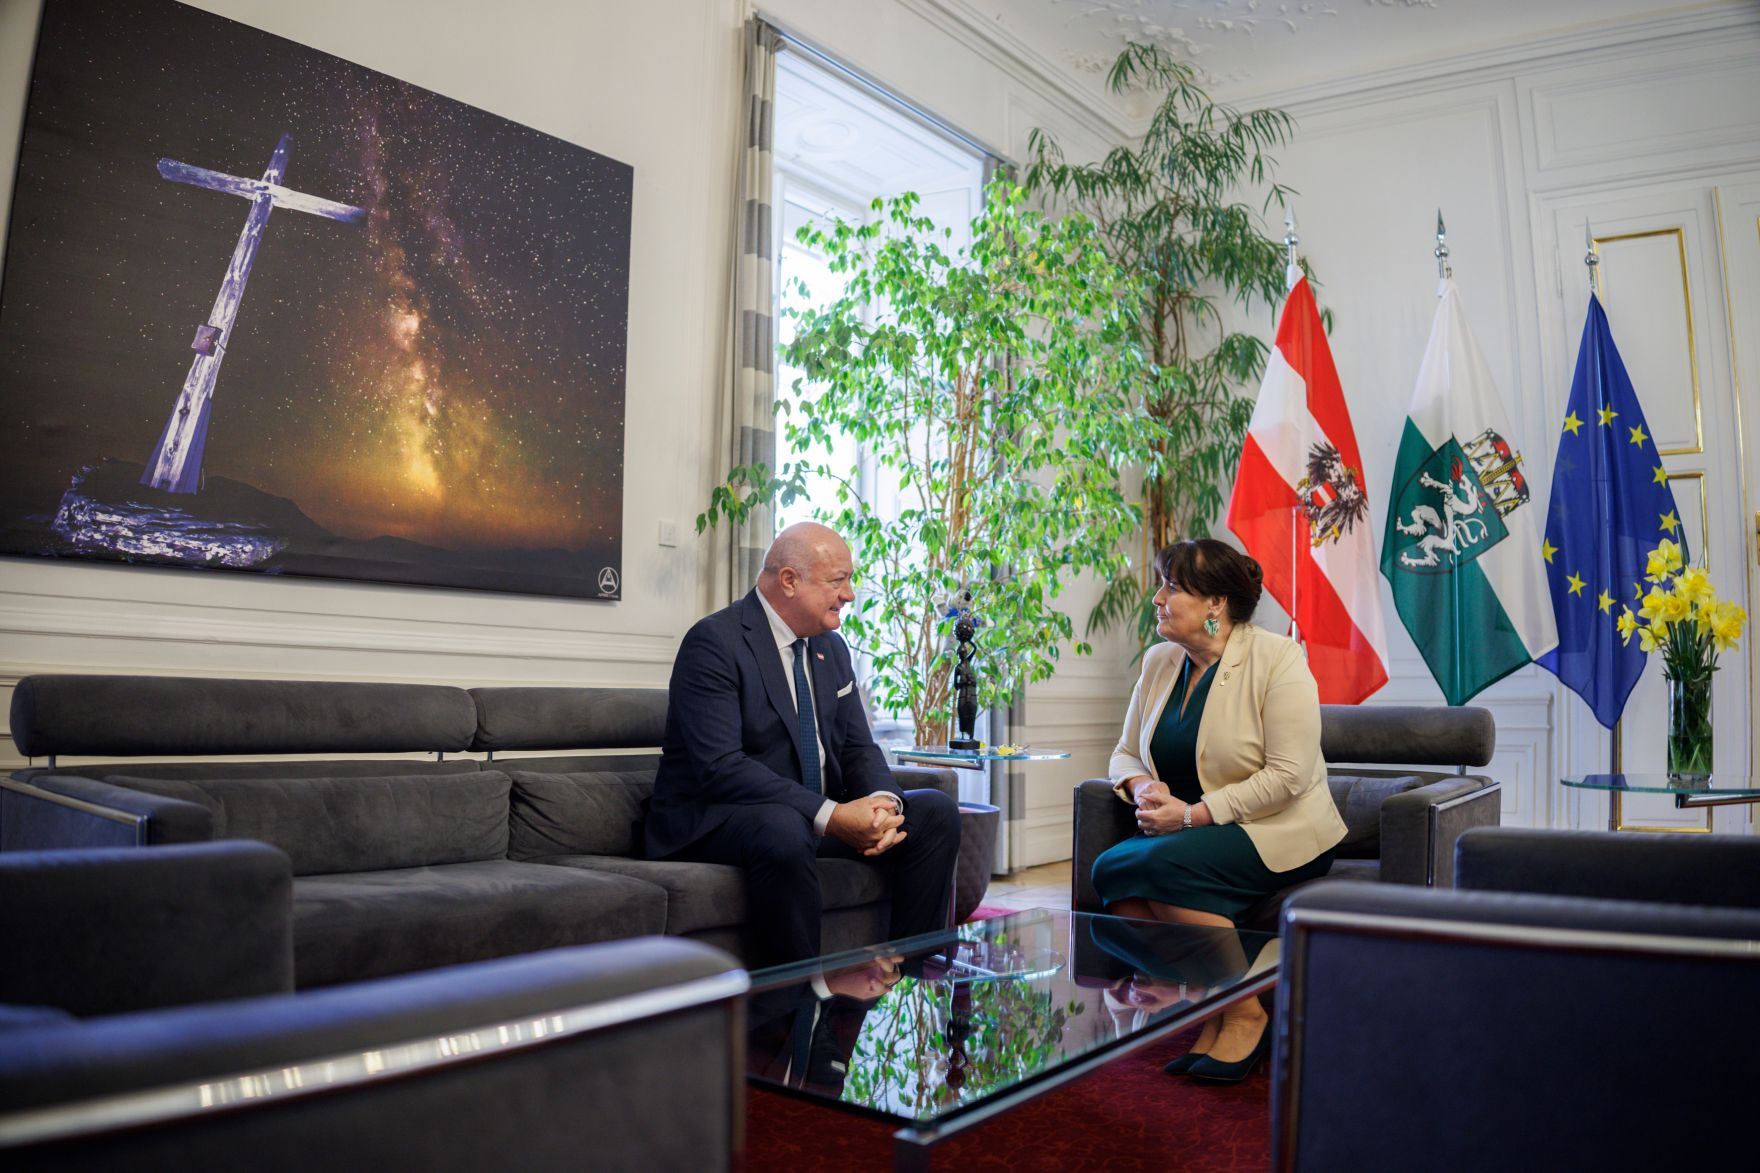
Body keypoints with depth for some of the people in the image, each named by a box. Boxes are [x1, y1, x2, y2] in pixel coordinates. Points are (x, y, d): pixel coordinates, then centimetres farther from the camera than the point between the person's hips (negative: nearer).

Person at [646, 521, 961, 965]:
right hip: (717, 820, -8)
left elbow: (858, 749, 9)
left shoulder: (831, 647, 11)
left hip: (819, 814, 8)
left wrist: (884, 802, -15)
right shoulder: (714, 642, -16)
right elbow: (720, 767, -25)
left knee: (936, 812, -5)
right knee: (784, 832, -39)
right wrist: (830, 816, -30)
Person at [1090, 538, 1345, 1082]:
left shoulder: (1276, 660, -11)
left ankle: (1246, 1015, -15)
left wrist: (1192, 814, -21)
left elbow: (1287, 776, -18)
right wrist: (1142, 786, -9)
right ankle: (1212, 1015, -11)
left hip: (1277, 833, -6)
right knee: (1109, 869, -21)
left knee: (1164, 864, -31)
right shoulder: (1159, 661, 9)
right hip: (1190, 835, 7)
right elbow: (1126, 753, 16)